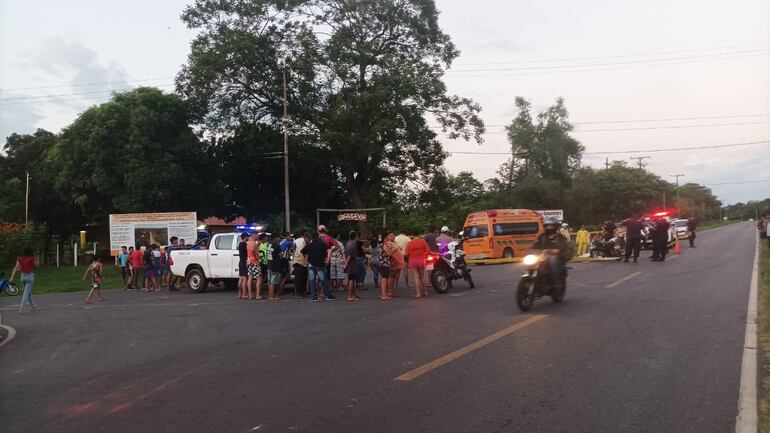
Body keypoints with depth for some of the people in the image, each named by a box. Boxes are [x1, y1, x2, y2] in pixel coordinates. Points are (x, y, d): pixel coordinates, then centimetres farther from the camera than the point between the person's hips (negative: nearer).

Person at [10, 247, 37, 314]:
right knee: (26, 293, -8)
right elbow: (36, 266, 4)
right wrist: (36, 259, 19)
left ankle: (31, 305, 40)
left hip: (23, 276, 5)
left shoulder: (19, 259, 0)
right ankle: (21, 309, -18)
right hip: (30, 276, -5)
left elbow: (16, 268, -9)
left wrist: (12, 277, -13)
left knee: (29, 291, 24)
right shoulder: (31, 258, -10)